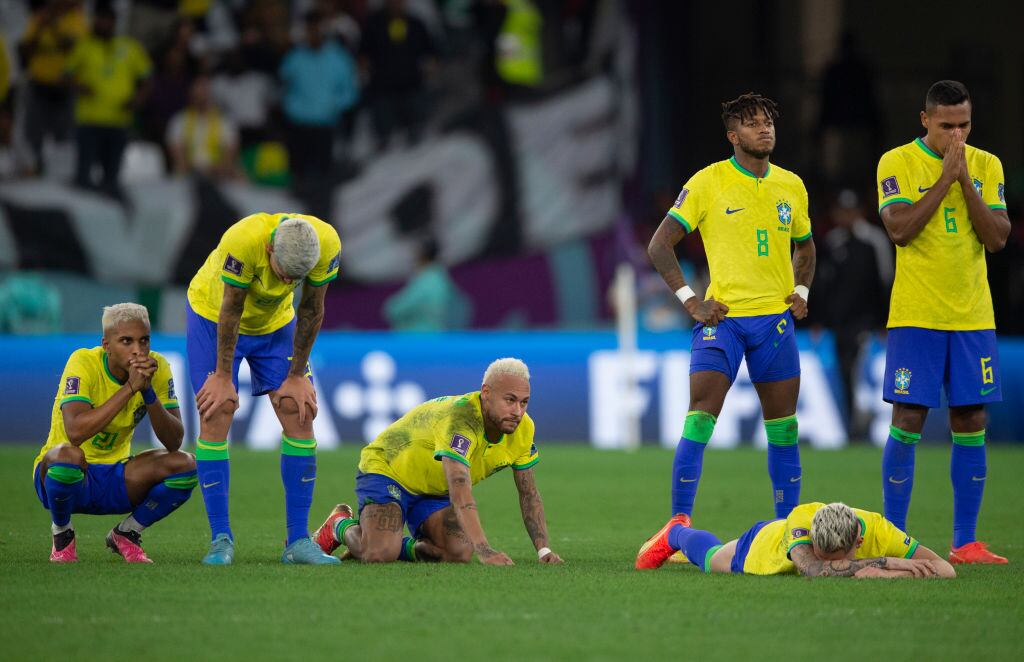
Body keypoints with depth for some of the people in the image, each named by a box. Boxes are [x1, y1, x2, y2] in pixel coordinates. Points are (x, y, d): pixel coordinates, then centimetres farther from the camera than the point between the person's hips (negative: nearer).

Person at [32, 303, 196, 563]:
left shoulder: (156, 367, -8)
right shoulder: (84, 363, -21)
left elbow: (174, 442, -14)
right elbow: (76, 432, -37)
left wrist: (148, 391, -27)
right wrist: (130, 387, -35)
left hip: (114, 479, 4)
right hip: (66, 475, -4)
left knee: (185, 465, -19)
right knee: (67, 455, -39)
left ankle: (125, 533, 6)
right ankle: (62, 533, -6)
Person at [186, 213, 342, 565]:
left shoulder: (327, 245, -29)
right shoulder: (243, 242, -39)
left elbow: (311, 311, -13)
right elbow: (230, 312, -26)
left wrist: (297, 375, -6)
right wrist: (223, 377, -17)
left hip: (275, 323, 4)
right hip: (211, 315, -3)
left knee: (299, 414, -6)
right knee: (215, 415, -12)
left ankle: (298, 541, -2)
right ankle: (221, 540, -7)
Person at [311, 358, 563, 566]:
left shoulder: (522, 428, -14)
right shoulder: (462, 418, -38)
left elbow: (529, 493, -2)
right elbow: (460, 494, -48)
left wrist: (543, 549, -14)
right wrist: (485, 551, -58)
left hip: (434, 491, 7)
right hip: (386, 469, -7)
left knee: (460, 553, -20)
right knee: (379, 555, -27)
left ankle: (404, 547, 10)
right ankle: (341, 525, 7)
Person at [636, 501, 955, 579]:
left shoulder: (878, 530, -46)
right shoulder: (801, 518, -51)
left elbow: (946, 569, -47)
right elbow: (814, 570, -67)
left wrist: (883, 574, -60)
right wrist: (886, 562, -65)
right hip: (764, 542, -2)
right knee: (710, 557, 33)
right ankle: (676, 535, 66)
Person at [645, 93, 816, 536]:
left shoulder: (791, 186, 10)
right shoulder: (707, 183, -4)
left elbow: (804, 245, 28)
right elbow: (659, 245, -3)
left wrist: (802, 291, 11)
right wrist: (690, 301, -9)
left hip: (776, 317, 4)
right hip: (722, 317, -4)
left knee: (783, 424, 6)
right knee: (700, 418, -14)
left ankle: (788, 523, 16)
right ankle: (679, 524, -10)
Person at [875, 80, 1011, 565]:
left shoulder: (986, 166, 7)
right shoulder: (897, 163, -3)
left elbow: (998, 238, -2)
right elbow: (900, 229, -16)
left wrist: (966, 182, -11)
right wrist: (945, 179, -16)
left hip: (973, 317, 3)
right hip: (916, 318, -3)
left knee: (970, 425, 2)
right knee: (907, 424, -5)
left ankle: (965, 542, 7)